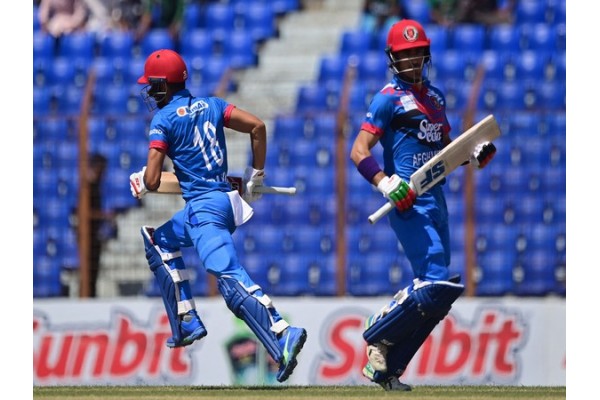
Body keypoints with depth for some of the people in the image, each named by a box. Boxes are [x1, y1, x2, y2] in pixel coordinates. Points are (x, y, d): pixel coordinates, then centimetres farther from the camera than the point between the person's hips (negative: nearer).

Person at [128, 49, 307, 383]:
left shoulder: (164, 120, -5)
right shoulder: (210, 105, 14)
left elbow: (152, 181, -11)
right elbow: (257, 126, 5)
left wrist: (140, 184, 13)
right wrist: (256, 177, 13)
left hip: (203, 207, -9)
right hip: (224, 200, 9)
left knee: (231, 279, -20)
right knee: (159, 239, 28)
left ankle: (283, 335, -38)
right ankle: (187, 323, 24)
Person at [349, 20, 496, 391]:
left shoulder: (435, 96, 19)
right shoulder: (389, 98, -5)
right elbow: (359, 151, -10)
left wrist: (474, 155, 7)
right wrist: (387, 184, -25)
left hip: (437, 200, 8)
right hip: (410, 203, -8)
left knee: (435, 293, 6)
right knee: (437, 284, -19)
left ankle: (388, 366, 11)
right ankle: (378, 337, -2)